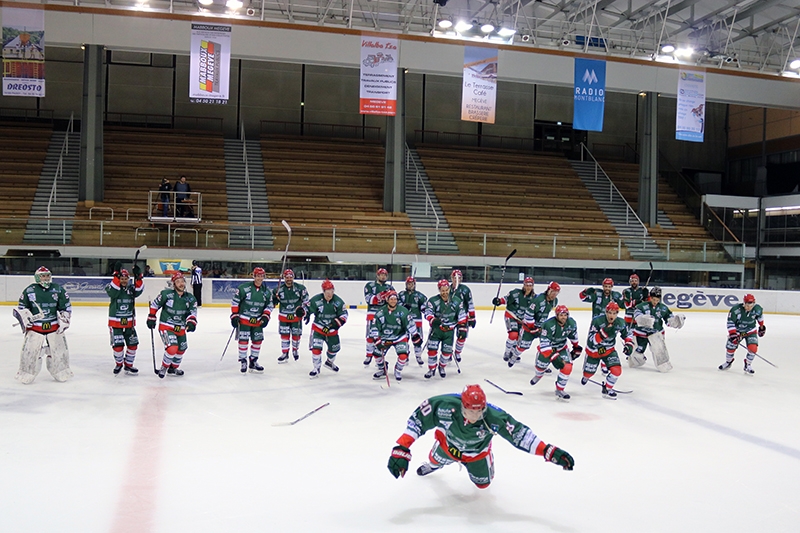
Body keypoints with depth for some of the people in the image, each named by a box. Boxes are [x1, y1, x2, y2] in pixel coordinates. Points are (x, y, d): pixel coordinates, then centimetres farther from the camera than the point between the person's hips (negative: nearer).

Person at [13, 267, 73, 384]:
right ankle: (25, 374, 13)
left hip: (54, 326, 2)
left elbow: (66, 307, 6)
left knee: (60, 350, 5)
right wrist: (25, 318, -7)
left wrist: (63, 322, -2)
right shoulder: (29, 290, -1)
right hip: (35, 327, -1)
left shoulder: (58, 289, 2)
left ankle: (62, 373, 21)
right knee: (29, 351, -4)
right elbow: (21, 308, 8)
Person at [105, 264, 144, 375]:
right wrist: (117, 276, -35)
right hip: (115, 323, -4)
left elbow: (139, 290, -14)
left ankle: (128, 365, 21)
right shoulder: (113, 288, -5)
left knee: (133, 344, 4)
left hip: (129, 323, 4)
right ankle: (119, 364, 18)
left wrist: (138, 277, -28)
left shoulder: (131, 289, 5)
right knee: (118, 345, -8)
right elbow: (112, 292, -27)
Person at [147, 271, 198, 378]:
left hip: (181, 329, 6)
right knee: (172, 348, -22)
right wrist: (151, 317, 0)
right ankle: (164, 367, 2)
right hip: (166, 326, -6)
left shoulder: (190, 299, -1)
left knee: (181, 349, 18)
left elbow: (192, 312, -7)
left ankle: (173, 368, 41)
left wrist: (191, 322, -26)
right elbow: (154, 304, -1)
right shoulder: (166, 294, -13)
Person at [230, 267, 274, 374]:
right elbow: (235, 301, -7)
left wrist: (265, 317, -4)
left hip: (258, 321, 4)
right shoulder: (244, 288, -13)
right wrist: (234, 315, -10)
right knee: (243, 340, -3)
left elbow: (269, 305, 9)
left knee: (257, 340, 7)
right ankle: (242, 361, 11)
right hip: (244, 319, -4)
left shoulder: (267, 291, 1)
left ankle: (253, 362, 22)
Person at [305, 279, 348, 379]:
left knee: (335, 347, 17)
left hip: (332, 329, 3)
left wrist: (337, 323, -24)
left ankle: (329, 362, 48)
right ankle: (316, 368, 2)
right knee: (316, 347, -16)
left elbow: (344, 314, -8)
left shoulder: (338, 301, -11)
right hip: (318, 327, -3)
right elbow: (307, 307, -8)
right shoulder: (316, 300, -18)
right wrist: (306, 314, -30)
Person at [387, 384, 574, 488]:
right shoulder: (444, 406, -44)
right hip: (448, 444, 0)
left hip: (477, 453, 0)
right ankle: (432, 465, 66)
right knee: (436, 460, 28)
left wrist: (550, 452, -43)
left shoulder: (494, 418, -42)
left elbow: (519, 434, -36)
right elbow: (418, 419, -36)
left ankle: (476, 466, 53)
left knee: (483, 483, 18)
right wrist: (401, 450, -42)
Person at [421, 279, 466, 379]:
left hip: (449, 330, 2)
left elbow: (461, 315, 3)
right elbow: (427, 312, -19)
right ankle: (431, 369, 10)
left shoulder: (456, 301, -3)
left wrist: (462, 328, -2)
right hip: (436, 329, -2)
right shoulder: (433, 300, -11)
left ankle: (442, 367, 31)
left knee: (447, 351, 4)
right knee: (432, 349, -8)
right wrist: (432, 320, -38)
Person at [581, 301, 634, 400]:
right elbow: (592, 339, -32)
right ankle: (585, 377, 55)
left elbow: (627, 334, 6)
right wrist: (604, 332, -45)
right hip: (594, 350, -3)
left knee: (617, 370, -15)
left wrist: (629, 344, -11)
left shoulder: (620, 323, -14)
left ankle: (607, 389, 9)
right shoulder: (597, 321, -29)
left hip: (609, 350, 3)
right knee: (589, 372, 14)